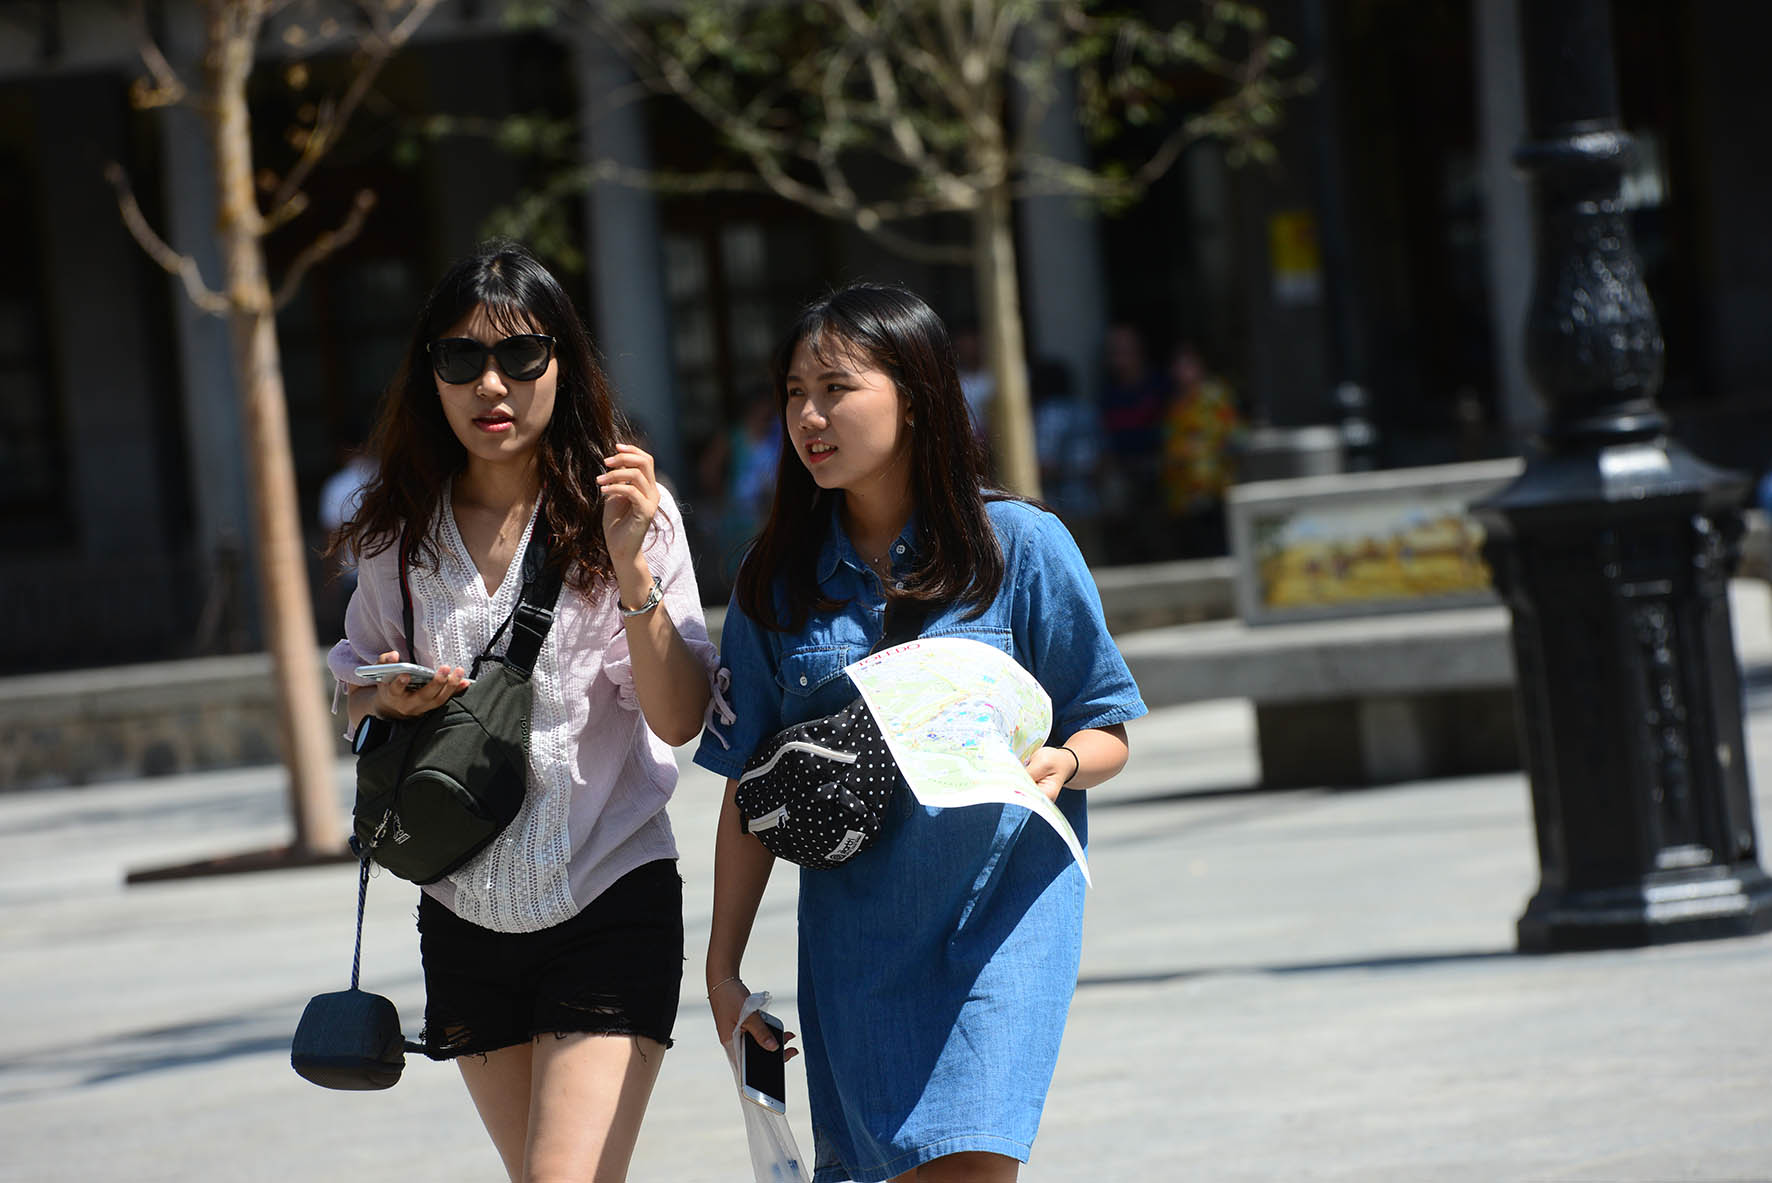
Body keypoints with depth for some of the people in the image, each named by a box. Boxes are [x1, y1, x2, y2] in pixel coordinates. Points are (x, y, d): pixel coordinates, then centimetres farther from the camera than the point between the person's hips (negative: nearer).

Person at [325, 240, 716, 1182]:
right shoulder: (398, 534, 2)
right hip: (465, 916, 4)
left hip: (609, 901, -4)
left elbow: (678, 719, -12)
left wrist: (631, 564, -24)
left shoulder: (627, 512, -7)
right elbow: (357, 697, 15)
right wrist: (391, 701, -8)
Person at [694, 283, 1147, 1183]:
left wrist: (1060, 762, -20)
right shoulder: (777, 580, 5)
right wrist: (722, 968, 7)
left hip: (1004, 901, -3)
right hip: (852, 922, 3)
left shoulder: (1021, 546, -2)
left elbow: (1109, 732, 3)